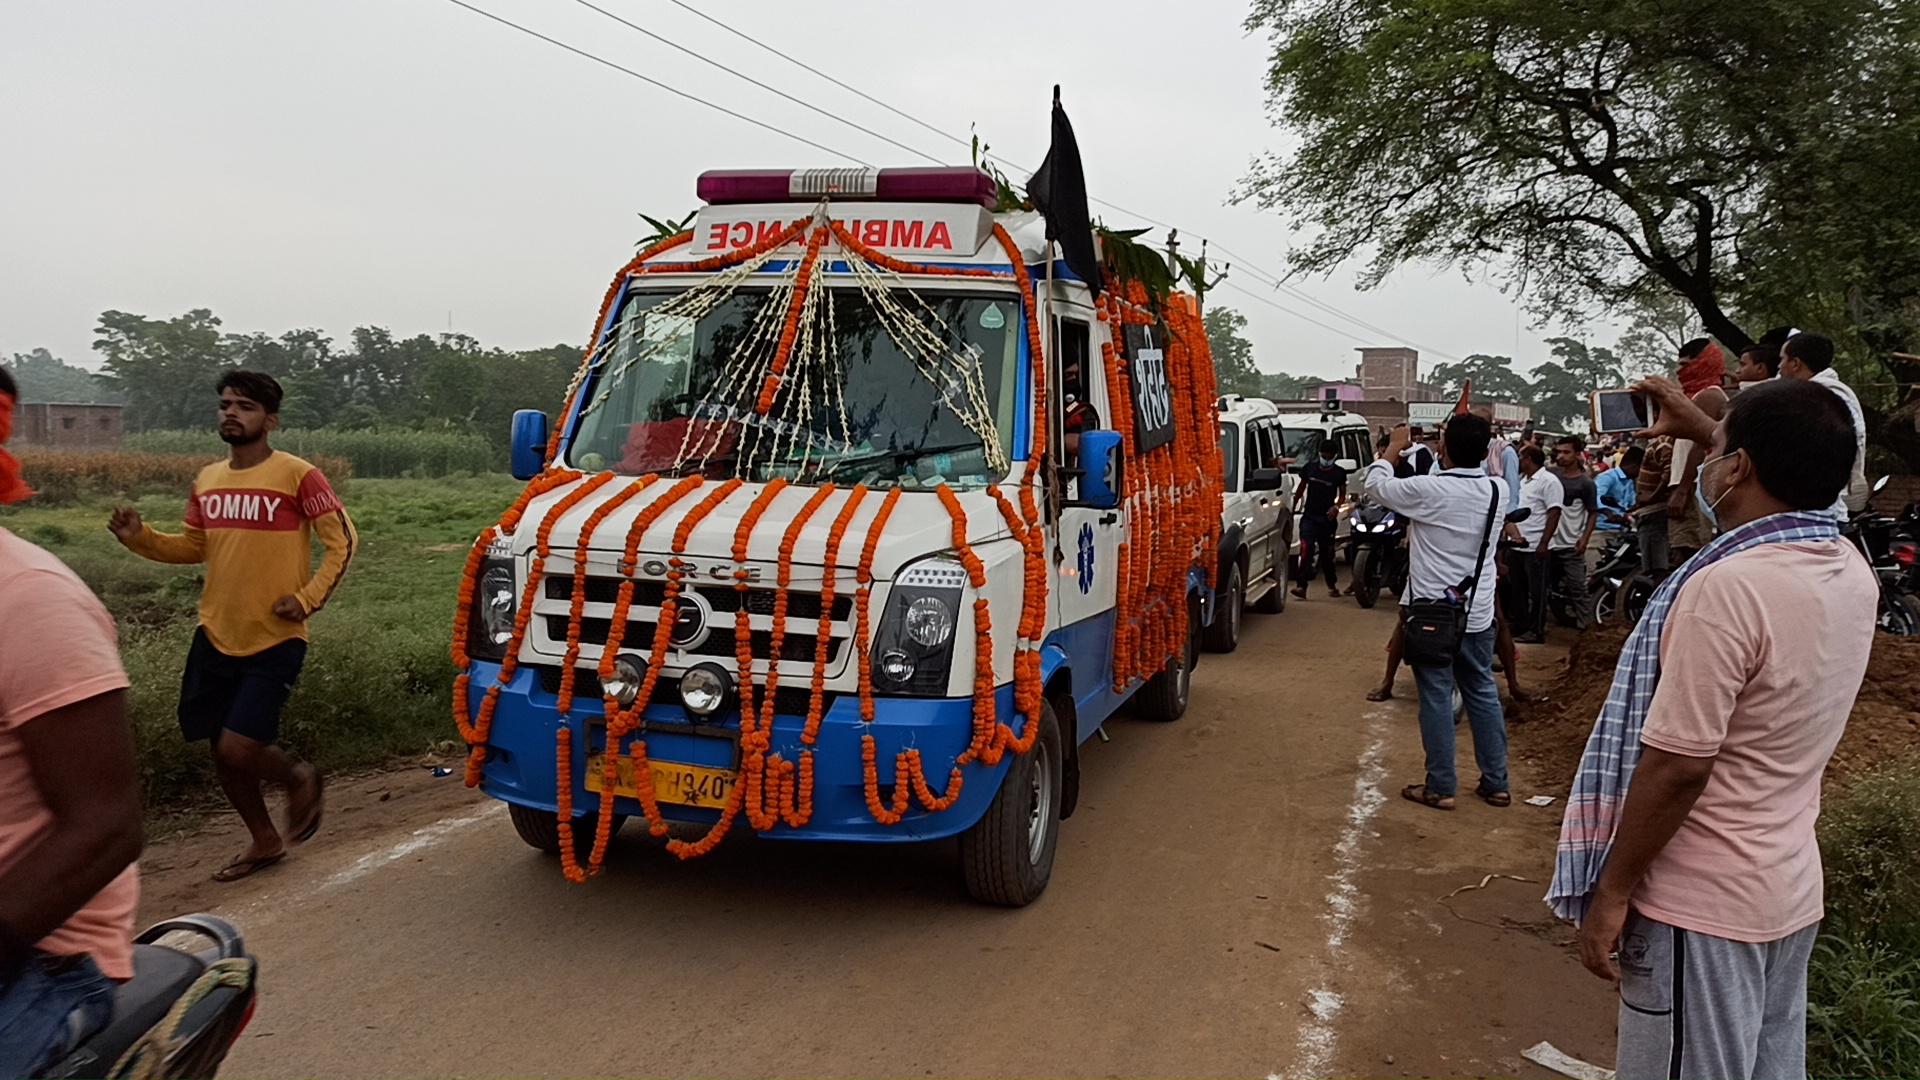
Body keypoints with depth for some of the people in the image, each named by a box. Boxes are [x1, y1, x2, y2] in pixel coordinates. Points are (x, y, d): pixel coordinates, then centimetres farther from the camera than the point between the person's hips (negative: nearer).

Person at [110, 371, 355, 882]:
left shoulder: (297, 475, -11)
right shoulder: (208, 480, 7)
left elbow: (342, 539, -8)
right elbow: (193, 547, 17)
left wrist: (308, 598, -16)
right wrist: (140, 537, 1)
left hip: (275, 642, -6)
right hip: (215, 636, 6)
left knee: (239, 749, -13)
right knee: (222, 749, 12)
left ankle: (299, 777, 20)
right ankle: (264, 841, 32)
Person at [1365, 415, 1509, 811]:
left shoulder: (1427, 490, -18)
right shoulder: (1498, 490, -3)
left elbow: (1376, 484, -1)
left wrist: (1395, 446, 13)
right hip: (1478, 613, 5)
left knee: (1436, 697, 2)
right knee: (1483, 694, 13)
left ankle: (1440, 786, 7)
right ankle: (1496, 783, 20)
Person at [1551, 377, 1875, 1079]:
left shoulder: (1728, 588, -26)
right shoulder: (1850, 569, 0)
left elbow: (1676, 769, -24)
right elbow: (1789, 477, 25)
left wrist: (1611, 892, -15)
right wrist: (1697, 426, 33)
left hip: (1704, 907, -8)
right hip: (1791, 893, 8)